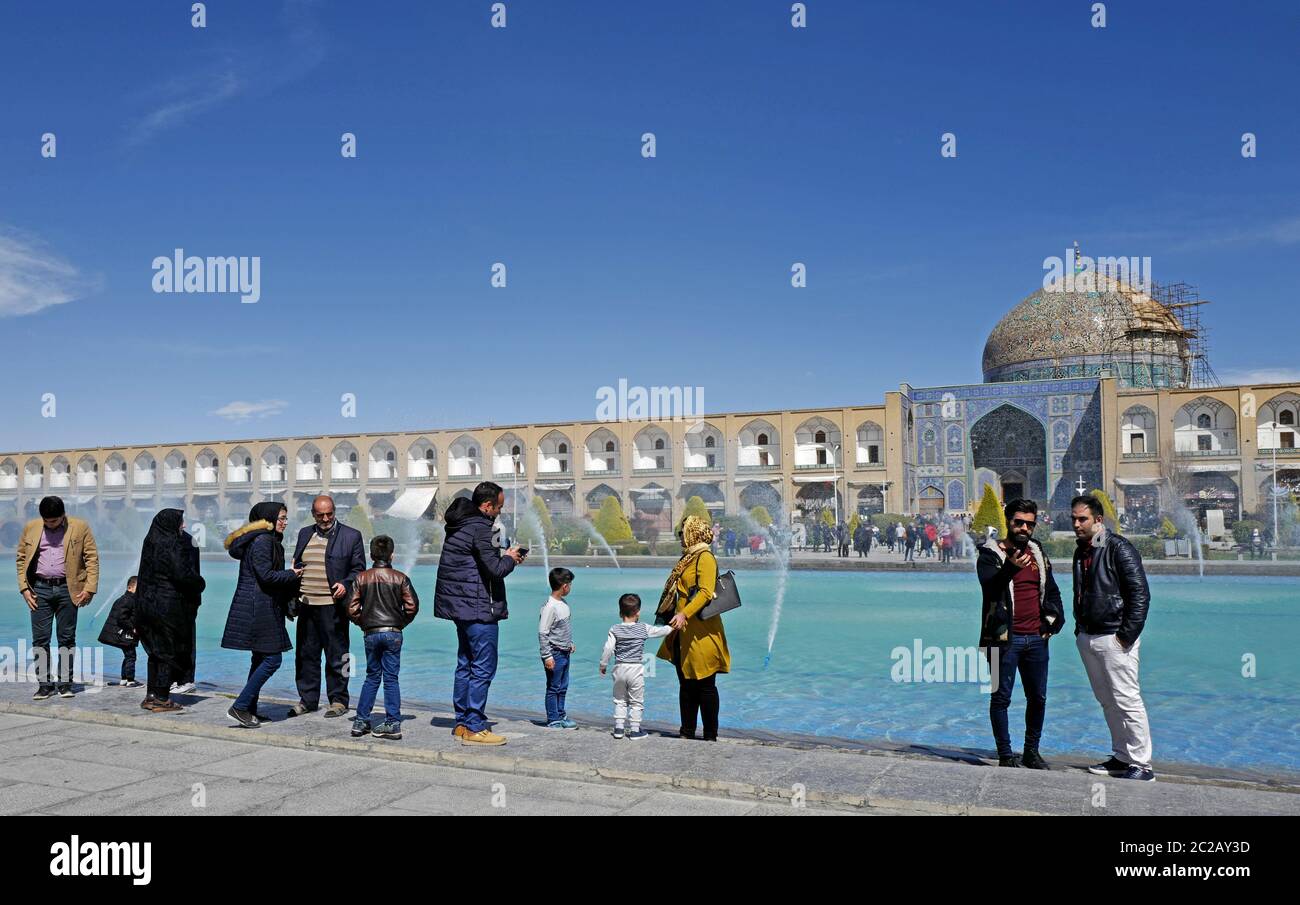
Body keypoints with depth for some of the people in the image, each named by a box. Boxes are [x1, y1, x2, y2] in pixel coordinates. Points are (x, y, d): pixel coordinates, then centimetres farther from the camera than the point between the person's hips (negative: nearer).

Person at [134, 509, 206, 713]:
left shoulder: (151, 542, 9)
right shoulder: (174, 545, -15)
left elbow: (147, 574, 13)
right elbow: (183, 575, -22)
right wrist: (200, 583, -5)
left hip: (148, 602, 8)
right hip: (169, 604, -8)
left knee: (156, 650, 15)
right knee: (169, 651, 1)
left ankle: (151, 695, 20)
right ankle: (162, 699, 4)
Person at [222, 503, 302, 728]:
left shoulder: (270, 541, 19)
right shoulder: (262, 541, -13)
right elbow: (266, 575, -19)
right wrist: (292, 575, -6)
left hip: (262, 607, 11)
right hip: (258, 607, -11)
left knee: (261, 659, 14)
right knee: (272, 659, -10)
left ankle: (250, 709, 19)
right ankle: (240, 707, -7)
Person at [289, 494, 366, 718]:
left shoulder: (351, 536, 1)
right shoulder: (304, 534, 14)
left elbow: (359, 569, 2)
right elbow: (296, 565, 21)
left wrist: (345, 584, -16)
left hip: (333, 605, -4)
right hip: (306, 605, 5)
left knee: (336, 655, 2)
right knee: (306, 654, 10)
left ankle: (338, 700, 12)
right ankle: (308, 699, 22)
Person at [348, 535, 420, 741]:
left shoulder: (362, 578, 1)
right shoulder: (400, 578, -3)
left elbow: (352, 608, -1)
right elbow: (412, 605, -5)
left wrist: (363, 624, 14)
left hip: (371, 633, 1)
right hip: (393, 633, -1)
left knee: (372, 677, 14)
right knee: (391, 678, 3)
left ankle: (361, 721, 15)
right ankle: (393, 724, 1)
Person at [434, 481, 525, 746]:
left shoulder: (459, 524, 14)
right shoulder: (479, 527, -17)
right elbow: (495, 569, -20)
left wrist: (502, 557, 11)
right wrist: (509, 559, -1)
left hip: (462, 605, 10)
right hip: (479, 607, -10)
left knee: (466, 664, 16)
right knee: (483, 667, -4)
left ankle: (462, 723, 23)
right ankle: (474, 728, -2)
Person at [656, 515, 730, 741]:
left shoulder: (705, 558, -12)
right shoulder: (688, 558, 17)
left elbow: (705, 592, -23)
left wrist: (684, 614, -30)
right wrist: (675, 616, 21)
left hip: (700, 634, -9)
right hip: (684, 632, 9)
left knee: (705, 685, -2)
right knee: (685, 684, 13)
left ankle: (711, 736, 7)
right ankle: (687, 732, 21)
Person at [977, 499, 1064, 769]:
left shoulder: (1038, 553, 13)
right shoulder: (991, 553, -5)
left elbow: (1051, 590, 24)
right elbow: (989, 586, -24)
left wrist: (1053, 620, 13)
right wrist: (1011, 568, -40)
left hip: (1036, 638, 6)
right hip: (1004, 637, -6)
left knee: (1038, 697, 12)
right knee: (1001, 698, 0)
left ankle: (1032, 752, 26)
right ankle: (1006, 755, 8)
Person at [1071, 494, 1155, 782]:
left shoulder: (1119, 548, -11)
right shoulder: (1081, 551, 13)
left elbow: (1141, 593, -14)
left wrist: (1127, 635, -16)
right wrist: (1079, 629, 15)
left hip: (1114, 638, -8)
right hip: (1087, 639, 8)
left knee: (1127, 700, -5)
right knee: (1107, 702, 14)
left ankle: (1141, 764, 1)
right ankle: (1121, 757, 23)